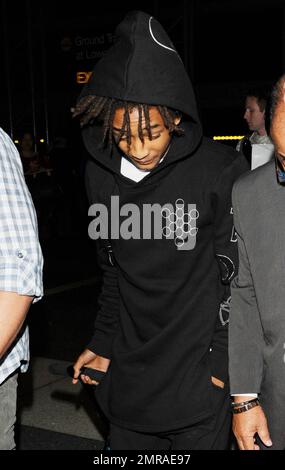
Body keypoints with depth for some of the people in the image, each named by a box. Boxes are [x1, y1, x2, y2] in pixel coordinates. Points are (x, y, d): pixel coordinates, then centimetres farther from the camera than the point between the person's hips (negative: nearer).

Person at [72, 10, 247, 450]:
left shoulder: (220, 171, -15)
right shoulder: (100, 173, -1)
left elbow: (235, 276, -8)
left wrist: (222, 359, -8)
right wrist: (103, 344, 11)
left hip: (198, 376, -4)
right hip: (128, 376, 4)